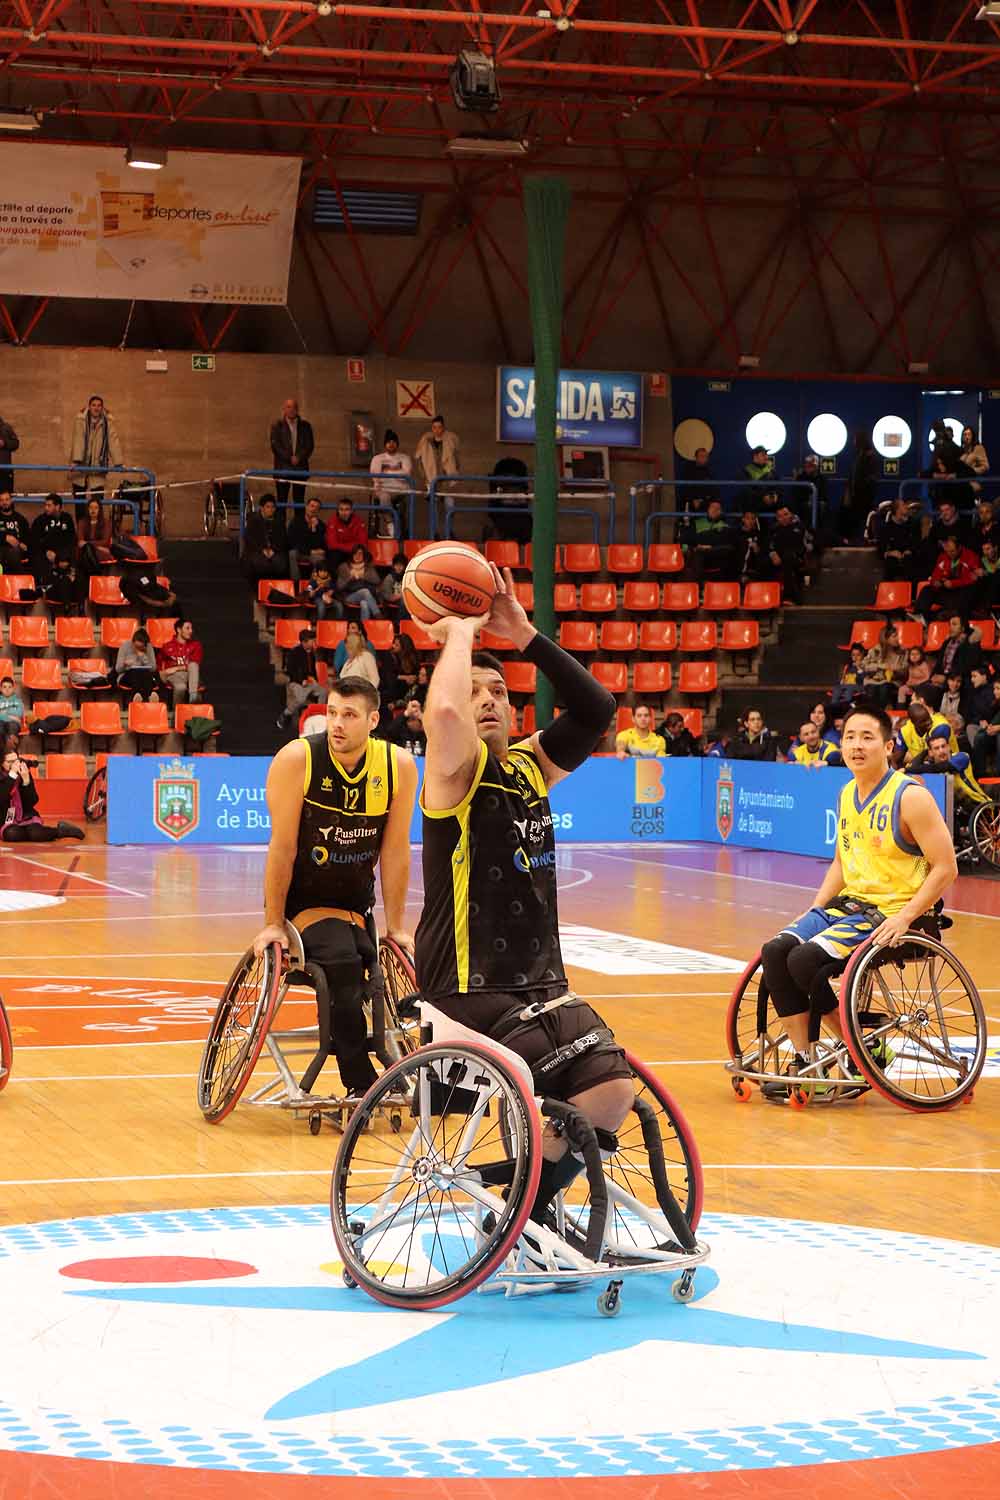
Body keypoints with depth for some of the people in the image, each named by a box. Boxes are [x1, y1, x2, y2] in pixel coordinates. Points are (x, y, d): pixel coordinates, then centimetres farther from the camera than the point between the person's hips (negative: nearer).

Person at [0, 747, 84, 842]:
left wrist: (26, 780, -20)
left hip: (28, 818, 0)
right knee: (11, 834, -36)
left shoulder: (24, 774, 1)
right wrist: (11, 775, -25)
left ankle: (60, 829, -7)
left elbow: (33, 802, -7)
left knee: (35, 834, -34)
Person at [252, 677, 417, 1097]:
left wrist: (396, 927, -1)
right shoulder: (297, 758, -19)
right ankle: (361, 1085, -21)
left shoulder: (399, 766, -10)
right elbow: (283, 846, -15)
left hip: (356, 903, 4)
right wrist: (273, 923, -12)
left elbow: (395, 851, -5)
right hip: (301, 900, -4)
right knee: (343, 962, -27)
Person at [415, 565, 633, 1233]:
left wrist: (525, 634, -2)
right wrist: (460, 632, -13)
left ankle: (535, 1194, 12)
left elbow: (596, 708, 2)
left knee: (614, 1091, -15)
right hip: (468, 990, -7)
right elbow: (443, 712, -30)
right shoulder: (457, 770, -7)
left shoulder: (530, 766, 12)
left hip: (540, 983, 7)